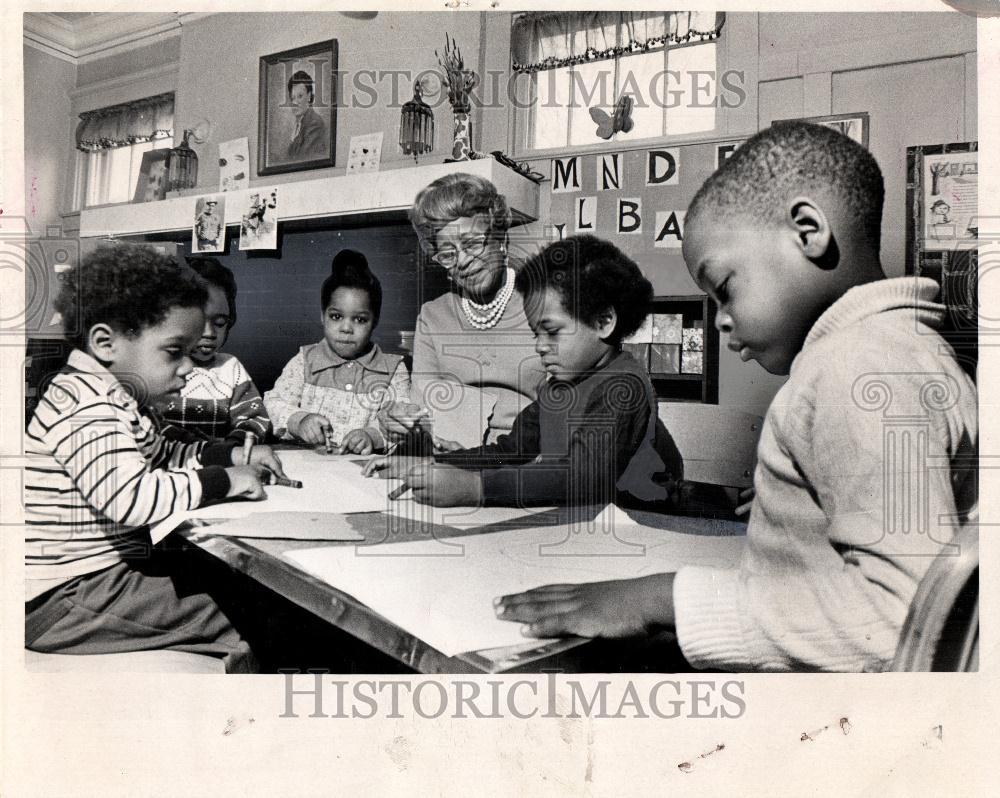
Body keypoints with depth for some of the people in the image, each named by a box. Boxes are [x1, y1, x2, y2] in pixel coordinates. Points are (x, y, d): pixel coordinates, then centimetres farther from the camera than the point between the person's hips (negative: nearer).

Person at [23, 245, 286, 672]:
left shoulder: (112, 399, 11)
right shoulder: (87, 411, -22)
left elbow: (158, 454, 25)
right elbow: (130, 498, -35)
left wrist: (232, 455, 10)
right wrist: (224, 480, -23)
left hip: (107, 569, 10)